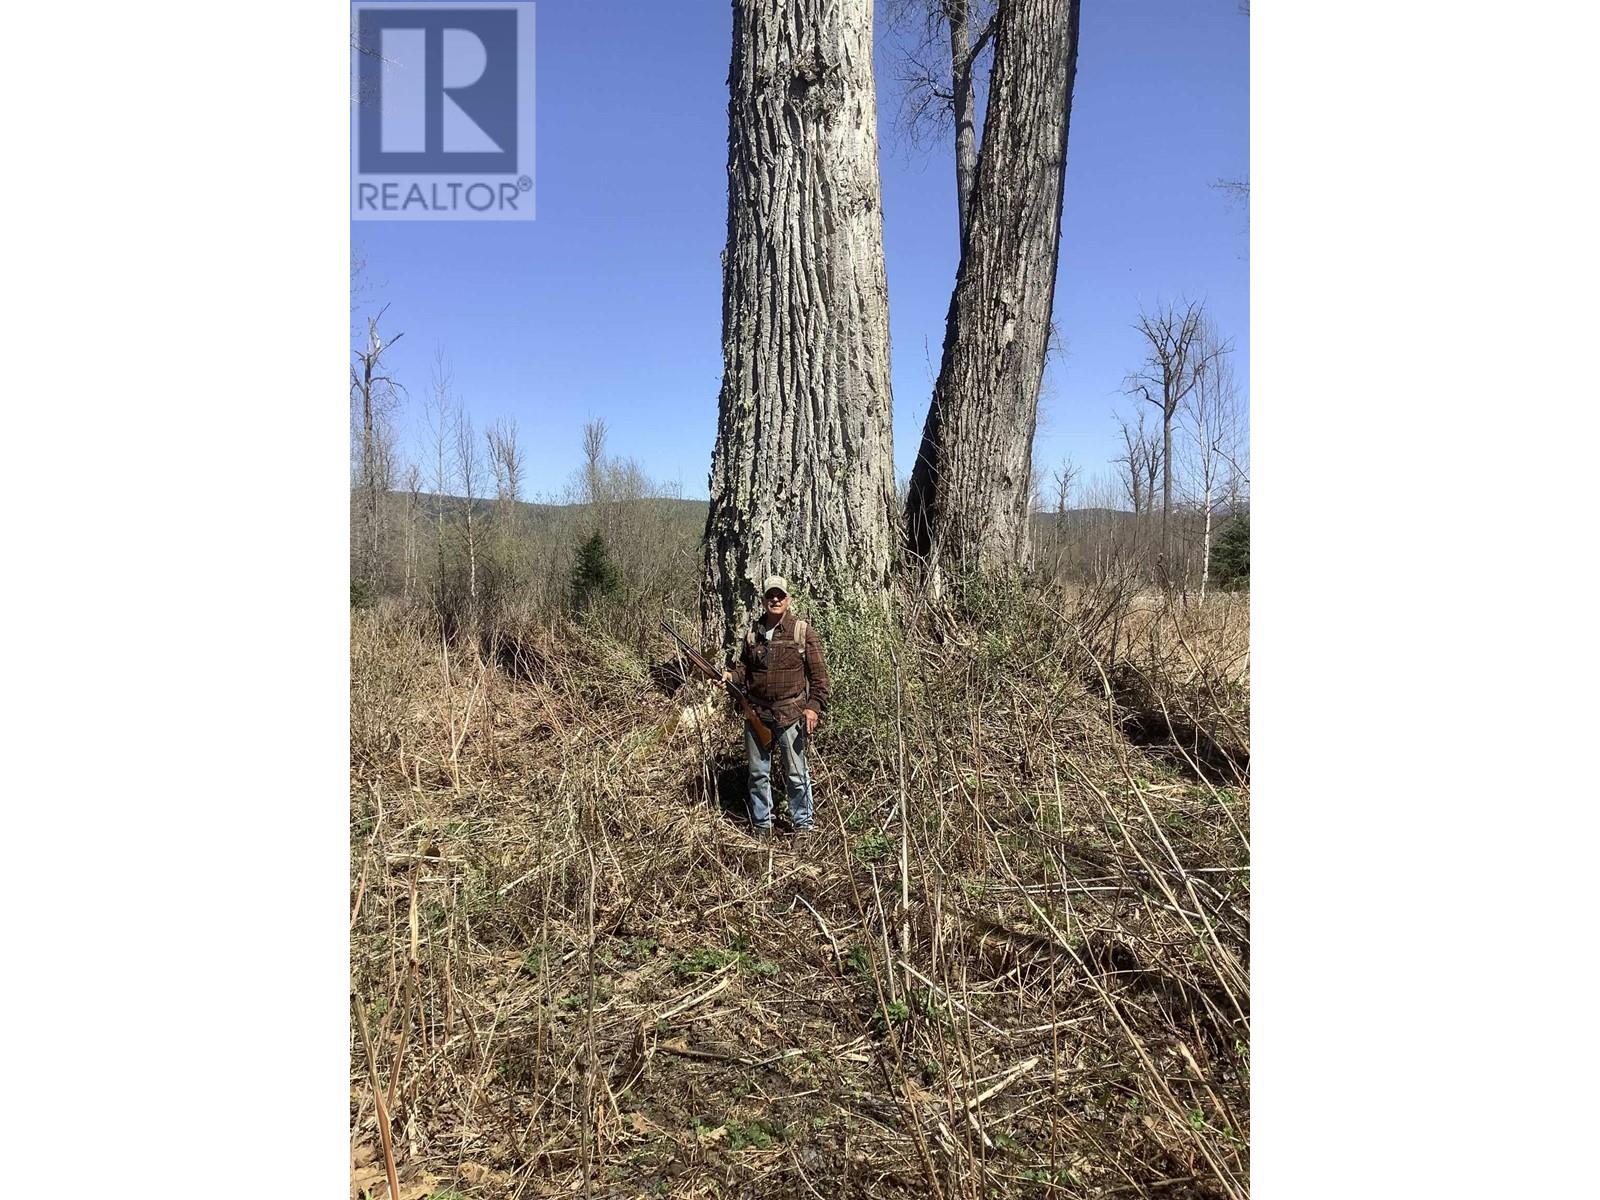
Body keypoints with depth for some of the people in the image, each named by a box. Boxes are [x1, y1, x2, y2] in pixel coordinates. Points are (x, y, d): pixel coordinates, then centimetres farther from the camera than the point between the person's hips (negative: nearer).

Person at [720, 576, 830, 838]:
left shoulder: (803, 630, -4)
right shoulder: (753, 632, 8)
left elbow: (818, 673, -4)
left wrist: (814, 706, -12)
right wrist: (731, 675, -3)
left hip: (791, 715, -4)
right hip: (757, 714, 4)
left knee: (796, 774, 5)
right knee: (758, 773, 13)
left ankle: (803, 826, 20)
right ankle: (761, 825, 27)